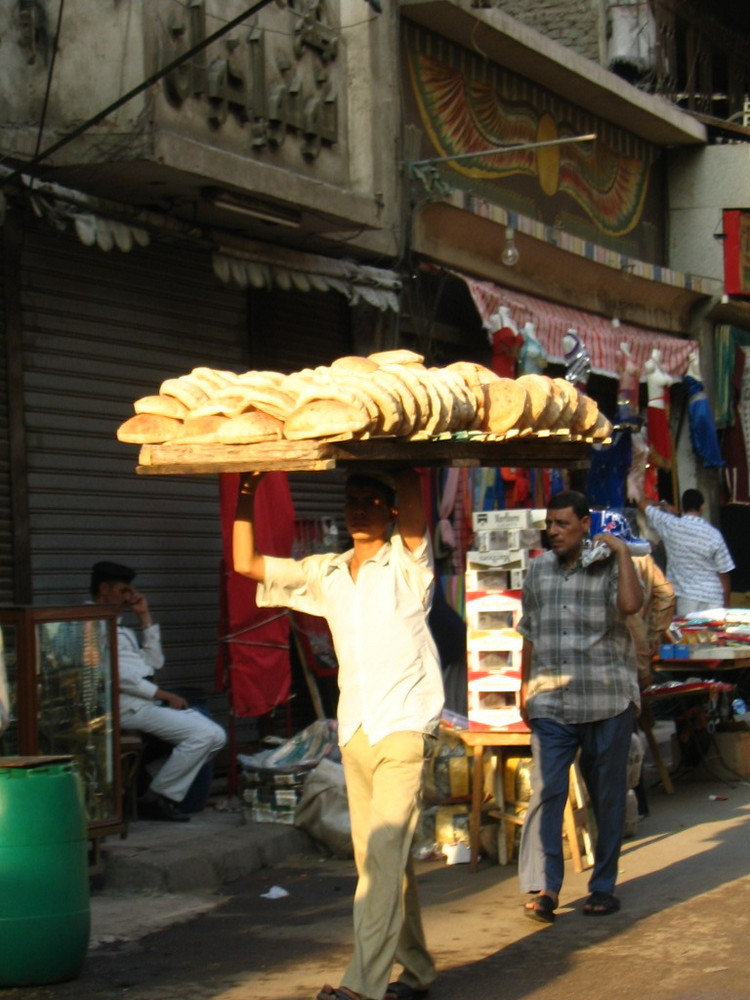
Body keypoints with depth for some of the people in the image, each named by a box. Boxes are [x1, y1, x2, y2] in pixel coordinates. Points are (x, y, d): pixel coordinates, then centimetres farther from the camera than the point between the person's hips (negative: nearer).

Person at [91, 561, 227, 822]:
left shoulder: (118, 625, 26)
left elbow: (154, 662, 22)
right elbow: (115, 675, -16)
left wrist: (145, 617, 18)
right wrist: (164, 695, -13)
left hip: (149, 700, 10)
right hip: (126, 705, -10)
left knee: (214, 736, -3)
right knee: (204, 734, -21)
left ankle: (168, 794, 1)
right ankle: (158, 798, -10)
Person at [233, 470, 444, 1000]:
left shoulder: (406, 563, -1)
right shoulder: (325, 573, 14)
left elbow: (412, 509, -21)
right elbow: (246, 563, 15)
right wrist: (246, 495, 9)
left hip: (405, 724, -6)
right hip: (355, 731, 6)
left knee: (384, 850, -15)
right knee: (378, 858, 9)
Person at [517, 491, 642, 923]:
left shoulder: (609, 564, 0)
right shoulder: (539, 569, 11)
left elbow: (631, 604, -21)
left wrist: (622, 551, -15)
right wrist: (525, 689, 14)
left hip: (607, 700, -2)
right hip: (551, 702, 2)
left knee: (608, 795, 6)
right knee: (546, 791, -10)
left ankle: (604, 887, 16)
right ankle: (543, 887, -12)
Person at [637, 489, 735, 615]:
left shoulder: (669, 526, -5)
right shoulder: (713, 535, -9)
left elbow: (643, 503, 9)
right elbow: (724, 573, -3)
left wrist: (664, 506, 25)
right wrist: (726, 605, 7)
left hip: (685, 599, 2)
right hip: (713, 598, -2)